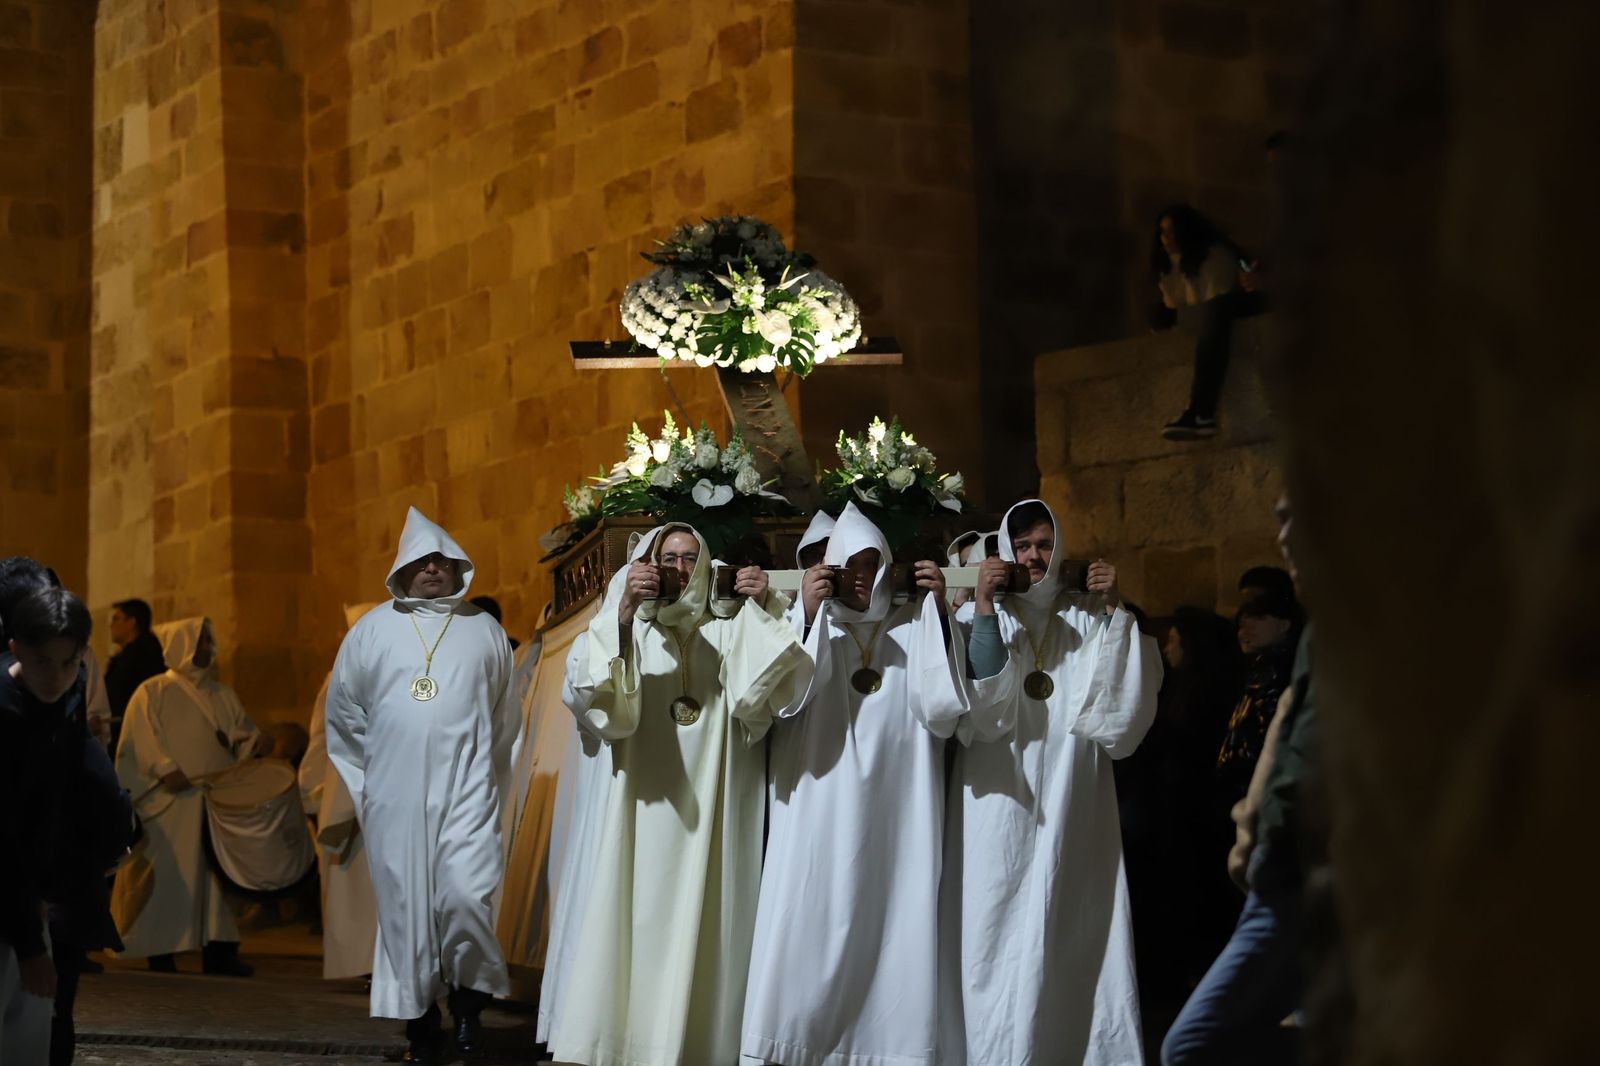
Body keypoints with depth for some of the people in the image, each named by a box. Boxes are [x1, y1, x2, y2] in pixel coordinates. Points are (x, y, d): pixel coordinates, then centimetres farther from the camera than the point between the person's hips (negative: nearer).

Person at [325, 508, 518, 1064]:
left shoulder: (486, 631, 9)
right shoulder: (370, 632, 7)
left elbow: (504, 718, 13)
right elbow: (344, 714, 14)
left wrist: (491, 781, 10)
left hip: (465, 791, -1)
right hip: (396, 799, 1)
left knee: (466, 897, -15)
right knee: (405, 906, 1)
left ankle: (468, 998, 8)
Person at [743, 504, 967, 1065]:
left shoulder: (914, 629, 9)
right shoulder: (806, 623, 8)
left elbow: (942, 711, -4)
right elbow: (784, 701, -8)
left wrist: (939, 613, -8)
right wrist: (809, 618, -15)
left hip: (896, 823, 1)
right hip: (818, 819, -1)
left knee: (893, 940, -2)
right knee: (811, 937, -6)